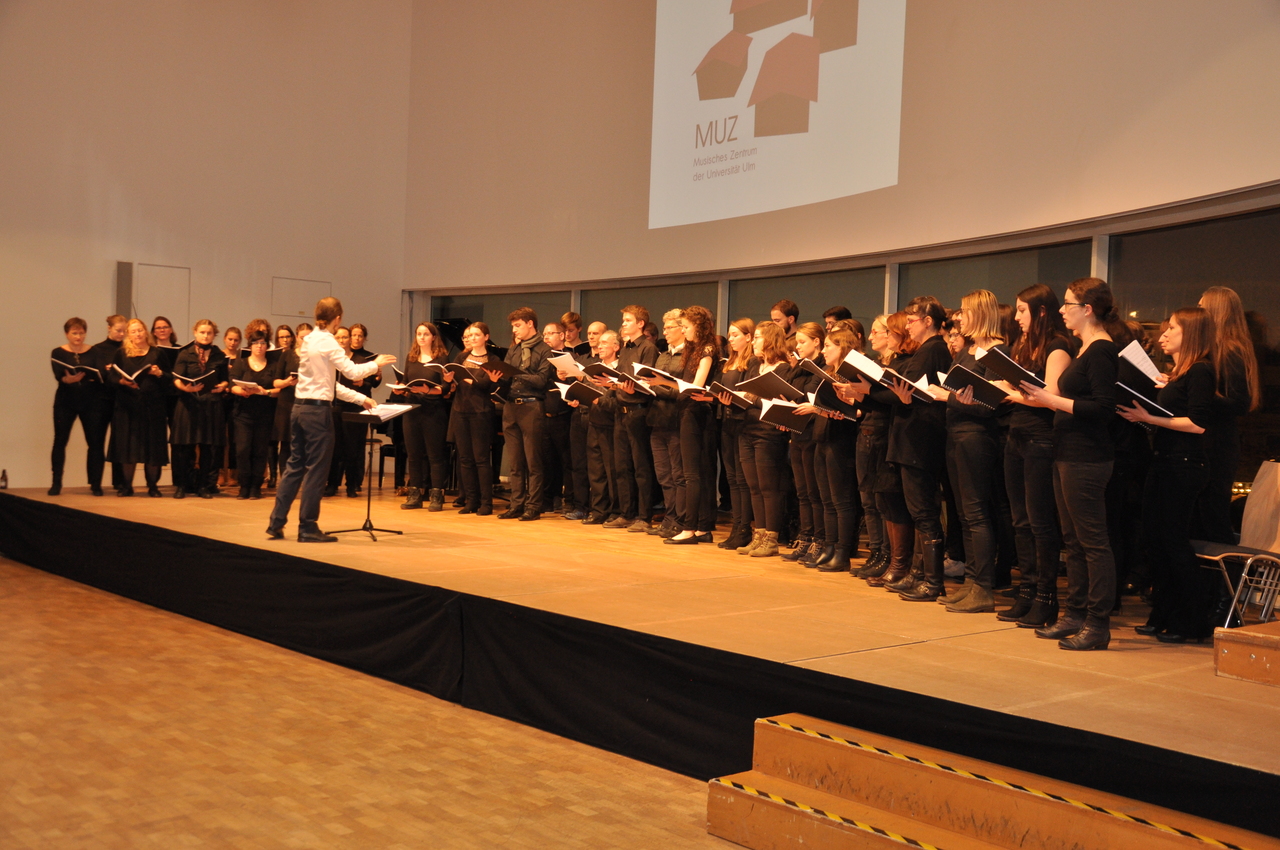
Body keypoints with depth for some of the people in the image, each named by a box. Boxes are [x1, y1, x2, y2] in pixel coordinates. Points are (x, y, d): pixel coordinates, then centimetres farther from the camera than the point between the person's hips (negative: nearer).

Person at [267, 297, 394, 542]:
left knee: (295, 465, 13)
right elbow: (353, 372, -18)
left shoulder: (308, 340, 14)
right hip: (318, 410, -8)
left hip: (299, 407, 8)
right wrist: (377, 363, -1)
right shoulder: (327, 342, -11)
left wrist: (360, 398, 18)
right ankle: (308, 528, 4)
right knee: (316, 469, -1)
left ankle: (276, 522, 15)